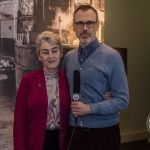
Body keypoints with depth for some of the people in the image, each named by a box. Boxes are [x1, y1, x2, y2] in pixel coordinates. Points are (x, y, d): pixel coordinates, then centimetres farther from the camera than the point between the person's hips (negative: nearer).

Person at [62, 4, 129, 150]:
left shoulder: (111, 56, -10)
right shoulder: (68, 57, 5)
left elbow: (122, 100, -12)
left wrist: (90, 108, -21)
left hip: (103, 132, -4)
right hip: (73, 131, 4)